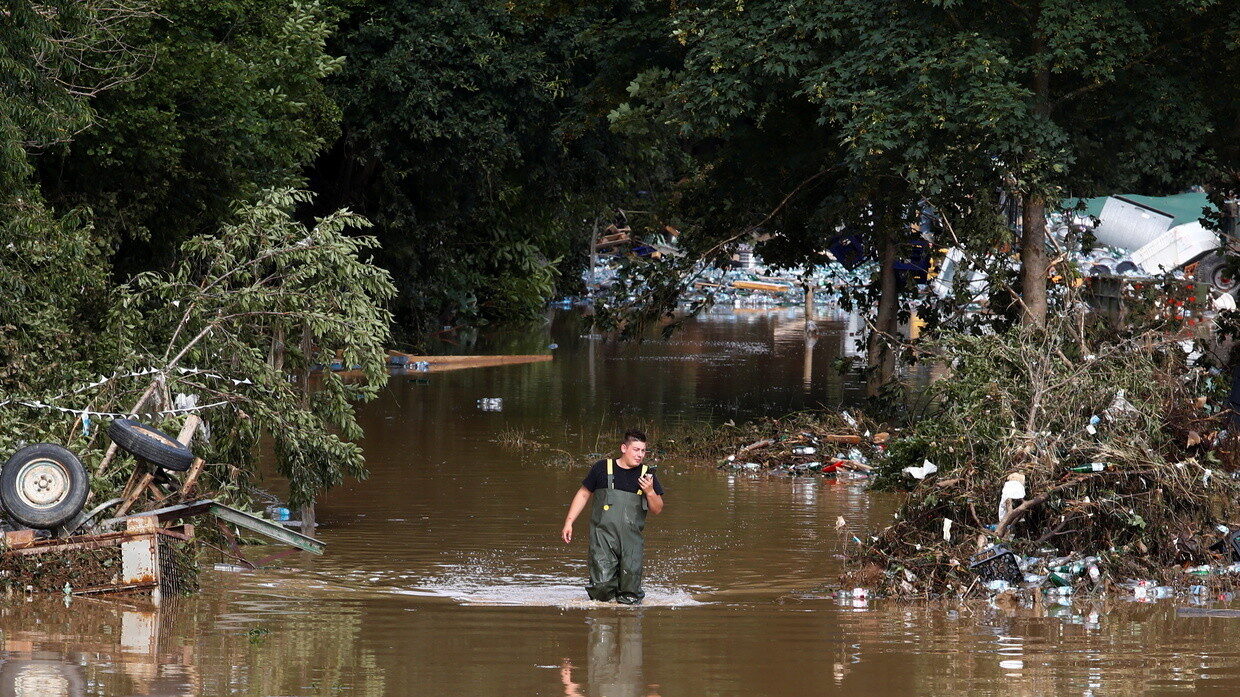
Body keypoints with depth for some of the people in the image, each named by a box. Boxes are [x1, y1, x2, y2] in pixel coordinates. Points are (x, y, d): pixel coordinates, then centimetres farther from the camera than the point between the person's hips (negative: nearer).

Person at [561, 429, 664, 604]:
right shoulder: (603, 468, 6)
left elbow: (657, 510, 9)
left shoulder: (646, 475, 9)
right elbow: (583, 494, 15)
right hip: (603, 535, -2)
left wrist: (649, 492, -11)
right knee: (602, 584, -12)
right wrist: (568, 522, 9)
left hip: (631, 539, 2)